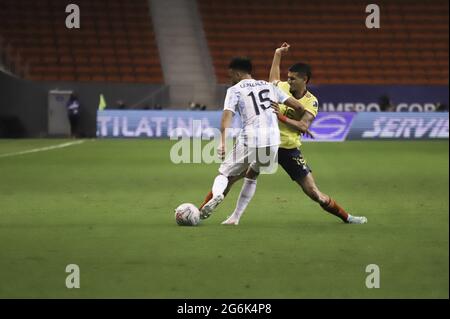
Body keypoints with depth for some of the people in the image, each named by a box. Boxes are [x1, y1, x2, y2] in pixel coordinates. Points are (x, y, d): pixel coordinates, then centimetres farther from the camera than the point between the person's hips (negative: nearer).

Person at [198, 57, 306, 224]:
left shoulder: (234, 90, 6)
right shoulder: (269, 86, 20)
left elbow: (227, 115, -11)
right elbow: (298, 106, 19)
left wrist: (223, 142, -21)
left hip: (249, 142, -4)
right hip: (273, 142, 4)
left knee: (224, 175, 9)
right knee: (251, 177, 27)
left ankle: (216, 194, -25)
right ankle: (235, 217, 21)